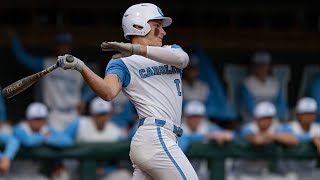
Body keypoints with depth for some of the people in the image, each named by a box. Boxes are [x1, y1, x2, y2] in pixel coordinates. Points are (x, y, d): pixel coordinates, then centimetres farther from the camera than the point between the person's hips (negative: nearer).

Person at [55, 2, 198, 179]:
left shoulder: (171, 51, 23)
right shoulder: (122, 63, 4)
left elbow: (182, 58, -4)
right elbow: (108, 92, -16)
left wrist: (136, 49, -16)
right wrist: (80, 67, -31)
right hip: (155, 137, -6)